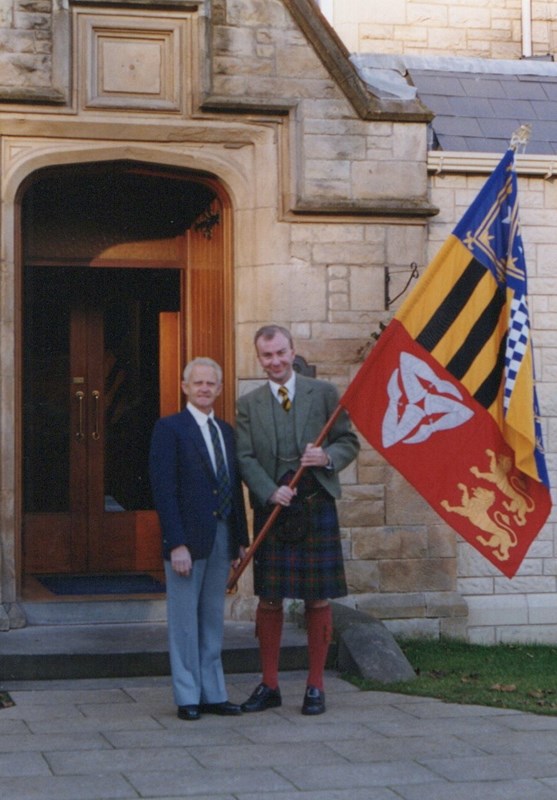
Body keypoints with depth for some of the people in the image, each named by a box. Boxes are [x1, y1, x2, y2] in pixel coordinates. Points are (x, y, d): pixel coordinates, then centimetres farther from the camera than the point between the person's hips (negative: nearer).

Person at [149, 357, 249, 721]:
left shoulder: (227, 431, 14)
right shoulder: (170, 428, -6)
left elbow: (235, 487, 15)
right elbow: (164, 489, -12)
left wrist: (241, 538, 10)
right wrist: (176, 543, -18)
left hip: (222, 537, 6)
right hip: (188, 539, -6)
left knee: (213, 619, 11)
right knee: (185, 620, 1)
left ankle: (213, 694, 18)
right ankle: (188, 697, 9)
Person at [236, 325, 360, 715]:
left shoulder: (324, 393, 5)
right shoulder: (249, 404, 8)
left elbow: (350, 442, 6)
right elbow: (246, 458, 2)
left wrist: (328, 457, -15)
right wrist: (270, 492, -13)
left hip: (317, 507, -1)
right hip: (271, 508, 1)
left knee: (318, 599, 2)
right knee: (269, 598, 4)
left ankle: (316, 686, 12)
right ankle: (269, 685, 15)